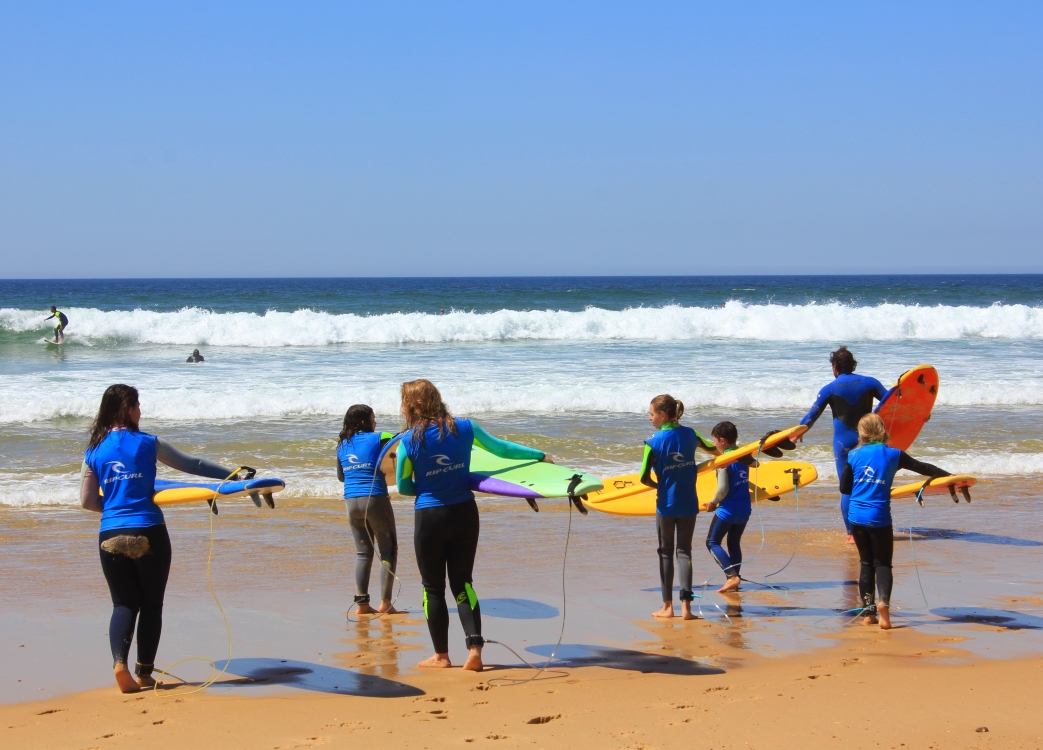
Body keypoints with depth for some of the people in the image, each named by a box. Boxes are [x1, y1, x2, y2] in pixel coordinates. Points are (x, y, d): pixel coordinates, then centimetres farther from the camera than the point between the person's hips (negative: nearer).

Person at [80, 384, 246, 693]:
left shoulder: (93, 451, 7)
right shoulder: (147, 444, -1)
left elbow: (87, 501, 10)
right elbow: (192, 465, 4)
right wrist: (234, 475, 13)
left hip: (110, 537, 3)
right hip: (147, 534, -3)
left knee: (124, 603, 10)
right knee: (151, 605, 10)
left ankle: (119, 661, -13)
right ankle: (144, 672, 12)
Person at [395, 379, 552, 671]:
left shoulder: (408, 442, -11)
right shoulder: (464, 428, -2)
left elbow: (404, 487, -2)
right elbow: (501, 448, 10)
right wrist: (540, 455, 24)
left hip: (429, 518, -3)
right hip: (464, 513, 3)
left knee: (433, 588, 11)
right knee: (462, 582, 13)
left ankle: (441, 656, 17)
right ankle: (474, 648, -2)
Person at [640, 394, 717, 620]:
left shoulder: (654, 442, -14)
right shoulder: (689, 434, -1)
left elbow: (644, 478, -13)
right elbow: (713, 450, 16)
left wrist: (659, 485, 7)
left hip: (666, 505, -3)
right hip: (689, 504, 3)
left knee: (665, 552, 10)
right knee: (684, 551, 7)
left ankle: (668, 606, 13)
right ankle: (686, 606, -2)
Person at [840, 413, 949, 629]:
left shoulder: (854, 455, 2)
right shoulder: (893, 455, 1)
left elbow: (844, 487, 5)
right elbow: (922, 468, 8)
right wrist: (950, 476, 18)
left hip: (856, 516, 1)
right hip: (879, 518, -1)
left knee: (866, 562, 15)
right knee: (882, 563, 6)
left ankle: (868, 610, 12)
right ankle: (884, 601, -20)